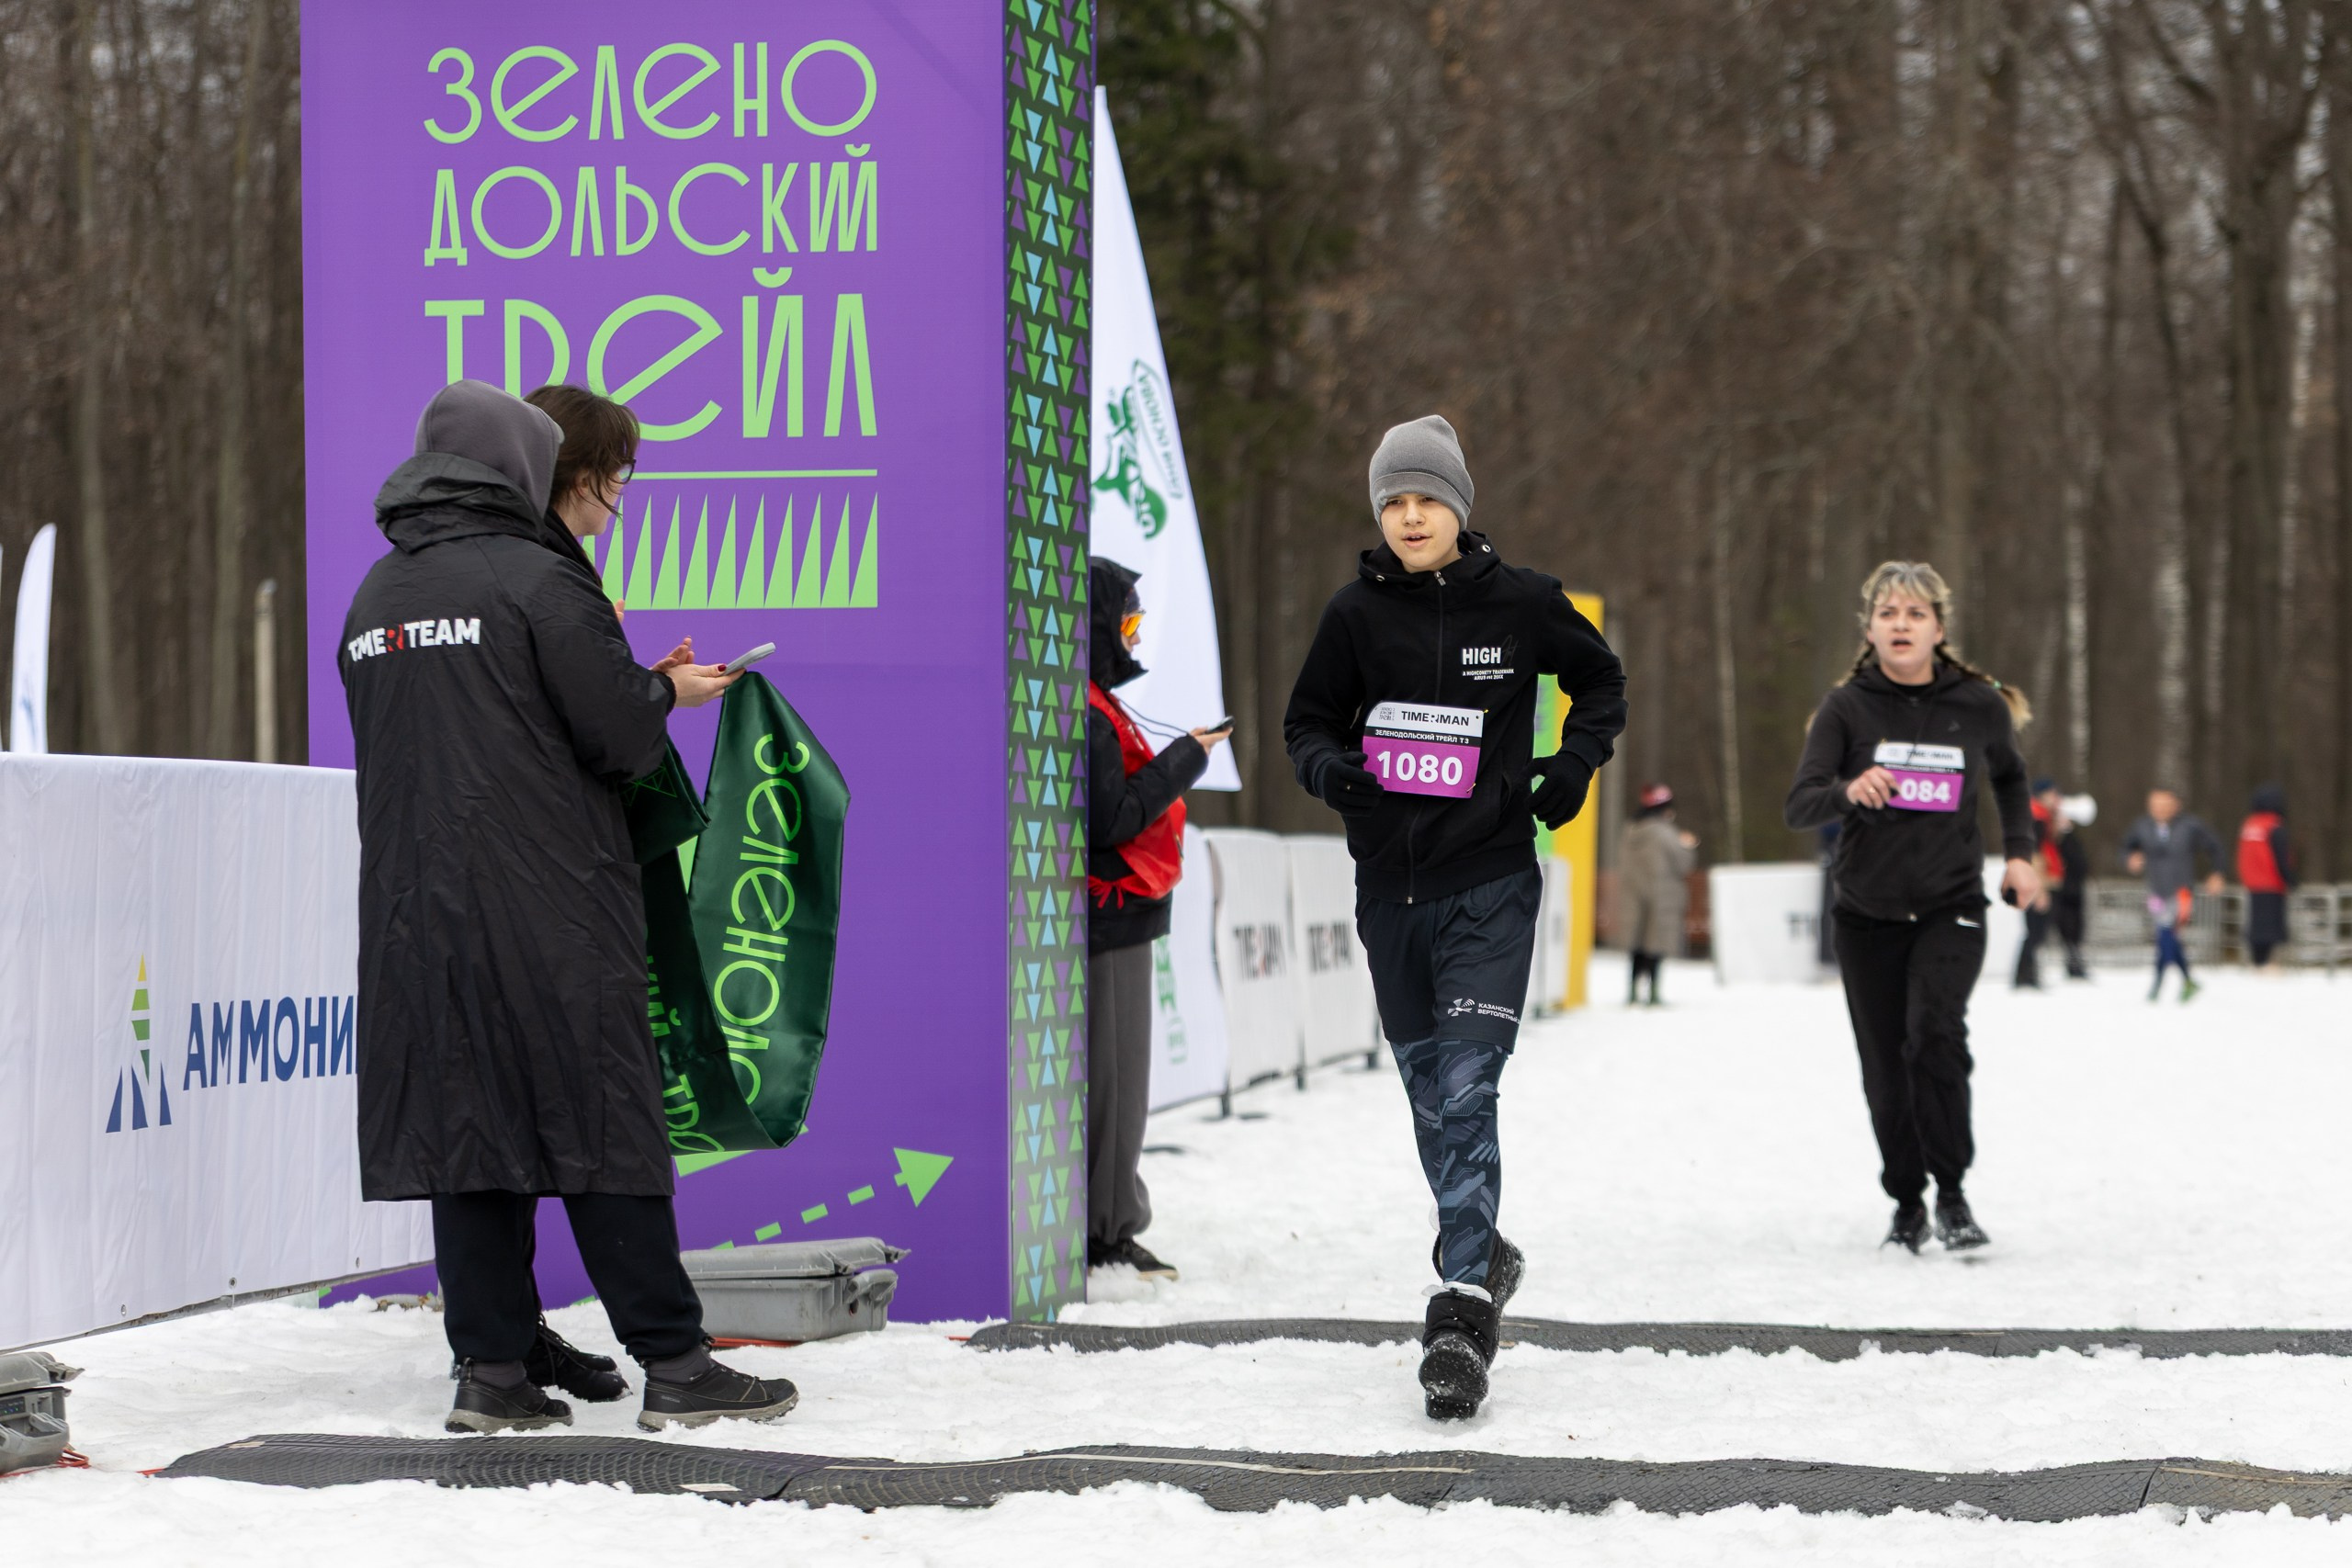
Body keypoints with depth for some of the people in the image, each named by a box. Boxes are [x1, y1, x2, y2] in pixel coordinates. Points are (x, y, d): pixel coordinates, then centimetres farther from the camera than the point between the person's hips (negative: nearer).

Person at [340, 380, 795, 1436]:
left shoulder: (373, 600, 14)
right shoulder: (536, 578, -8)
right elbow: (621, 736, -11)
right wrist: (668, 690, 10)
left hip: (416, 911, 6)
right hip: (552, 908, -6)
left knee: (464, 1130, 7)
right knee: (604, 1127, -3)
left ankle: (492, 1368, 5)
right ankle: (673, 1366, -1)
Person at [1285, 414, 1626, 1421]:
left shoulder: (1522, 605, -2)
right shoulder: (1357, 612, 2)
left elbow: (1601, 681, 15)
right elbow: (1308, 719, 11)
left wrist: (1576, 761, -1)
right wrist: (1327, 766, -11)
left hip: (1490, 883, -3)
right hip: (1389, 884, 3)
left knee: (1465, 1090, -14)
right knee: (1427, 1087, 12)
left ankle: (1461, 1305, -17)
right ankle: (1481, 1254, 34)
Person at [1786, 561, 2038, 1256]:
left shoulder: (1978, 705, -3)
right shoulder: (1848, 707, -6)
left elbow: (2009, 776, 19)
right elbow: (1799, 807, -15)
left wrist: (2019, 851, 8)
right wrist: (1848, 791, -36)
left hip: (1950, 907, -1)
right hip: (1867, 913, 1)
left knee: (1935, 1029, -25)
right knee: (1885, 1067, 4)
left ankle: (1952, 1192, -12)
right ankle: (1907, 1201, 25)